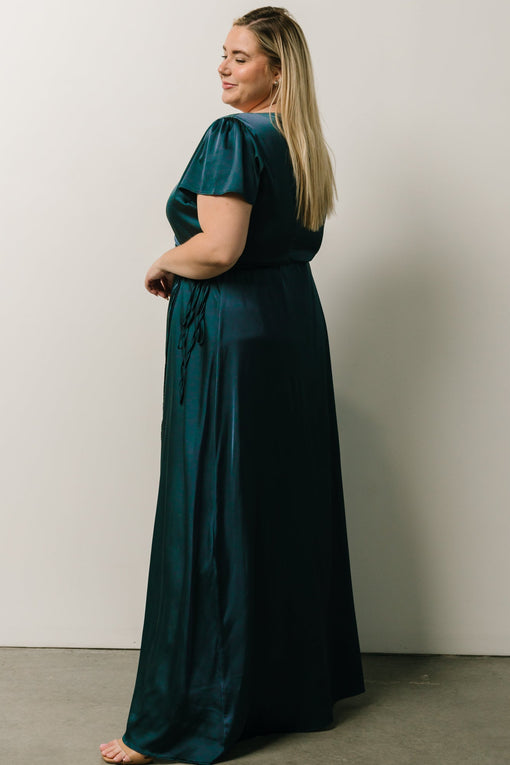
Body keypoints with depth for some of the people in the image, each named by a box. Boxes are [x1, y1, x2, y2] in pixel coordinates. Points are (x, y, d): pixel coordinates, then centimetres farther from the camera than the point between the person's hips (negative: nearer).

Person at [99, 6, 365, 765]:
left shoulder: (234, 136, -14)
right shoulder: (304, 142, 14)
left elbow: (218, 249, -25)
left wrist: (162, 264, -6)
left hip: (231, 332, -9)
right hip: (297, 324, 9)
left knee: (212, 514, -4)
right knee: (291, 503, 15)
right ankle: (304, 674, 30)